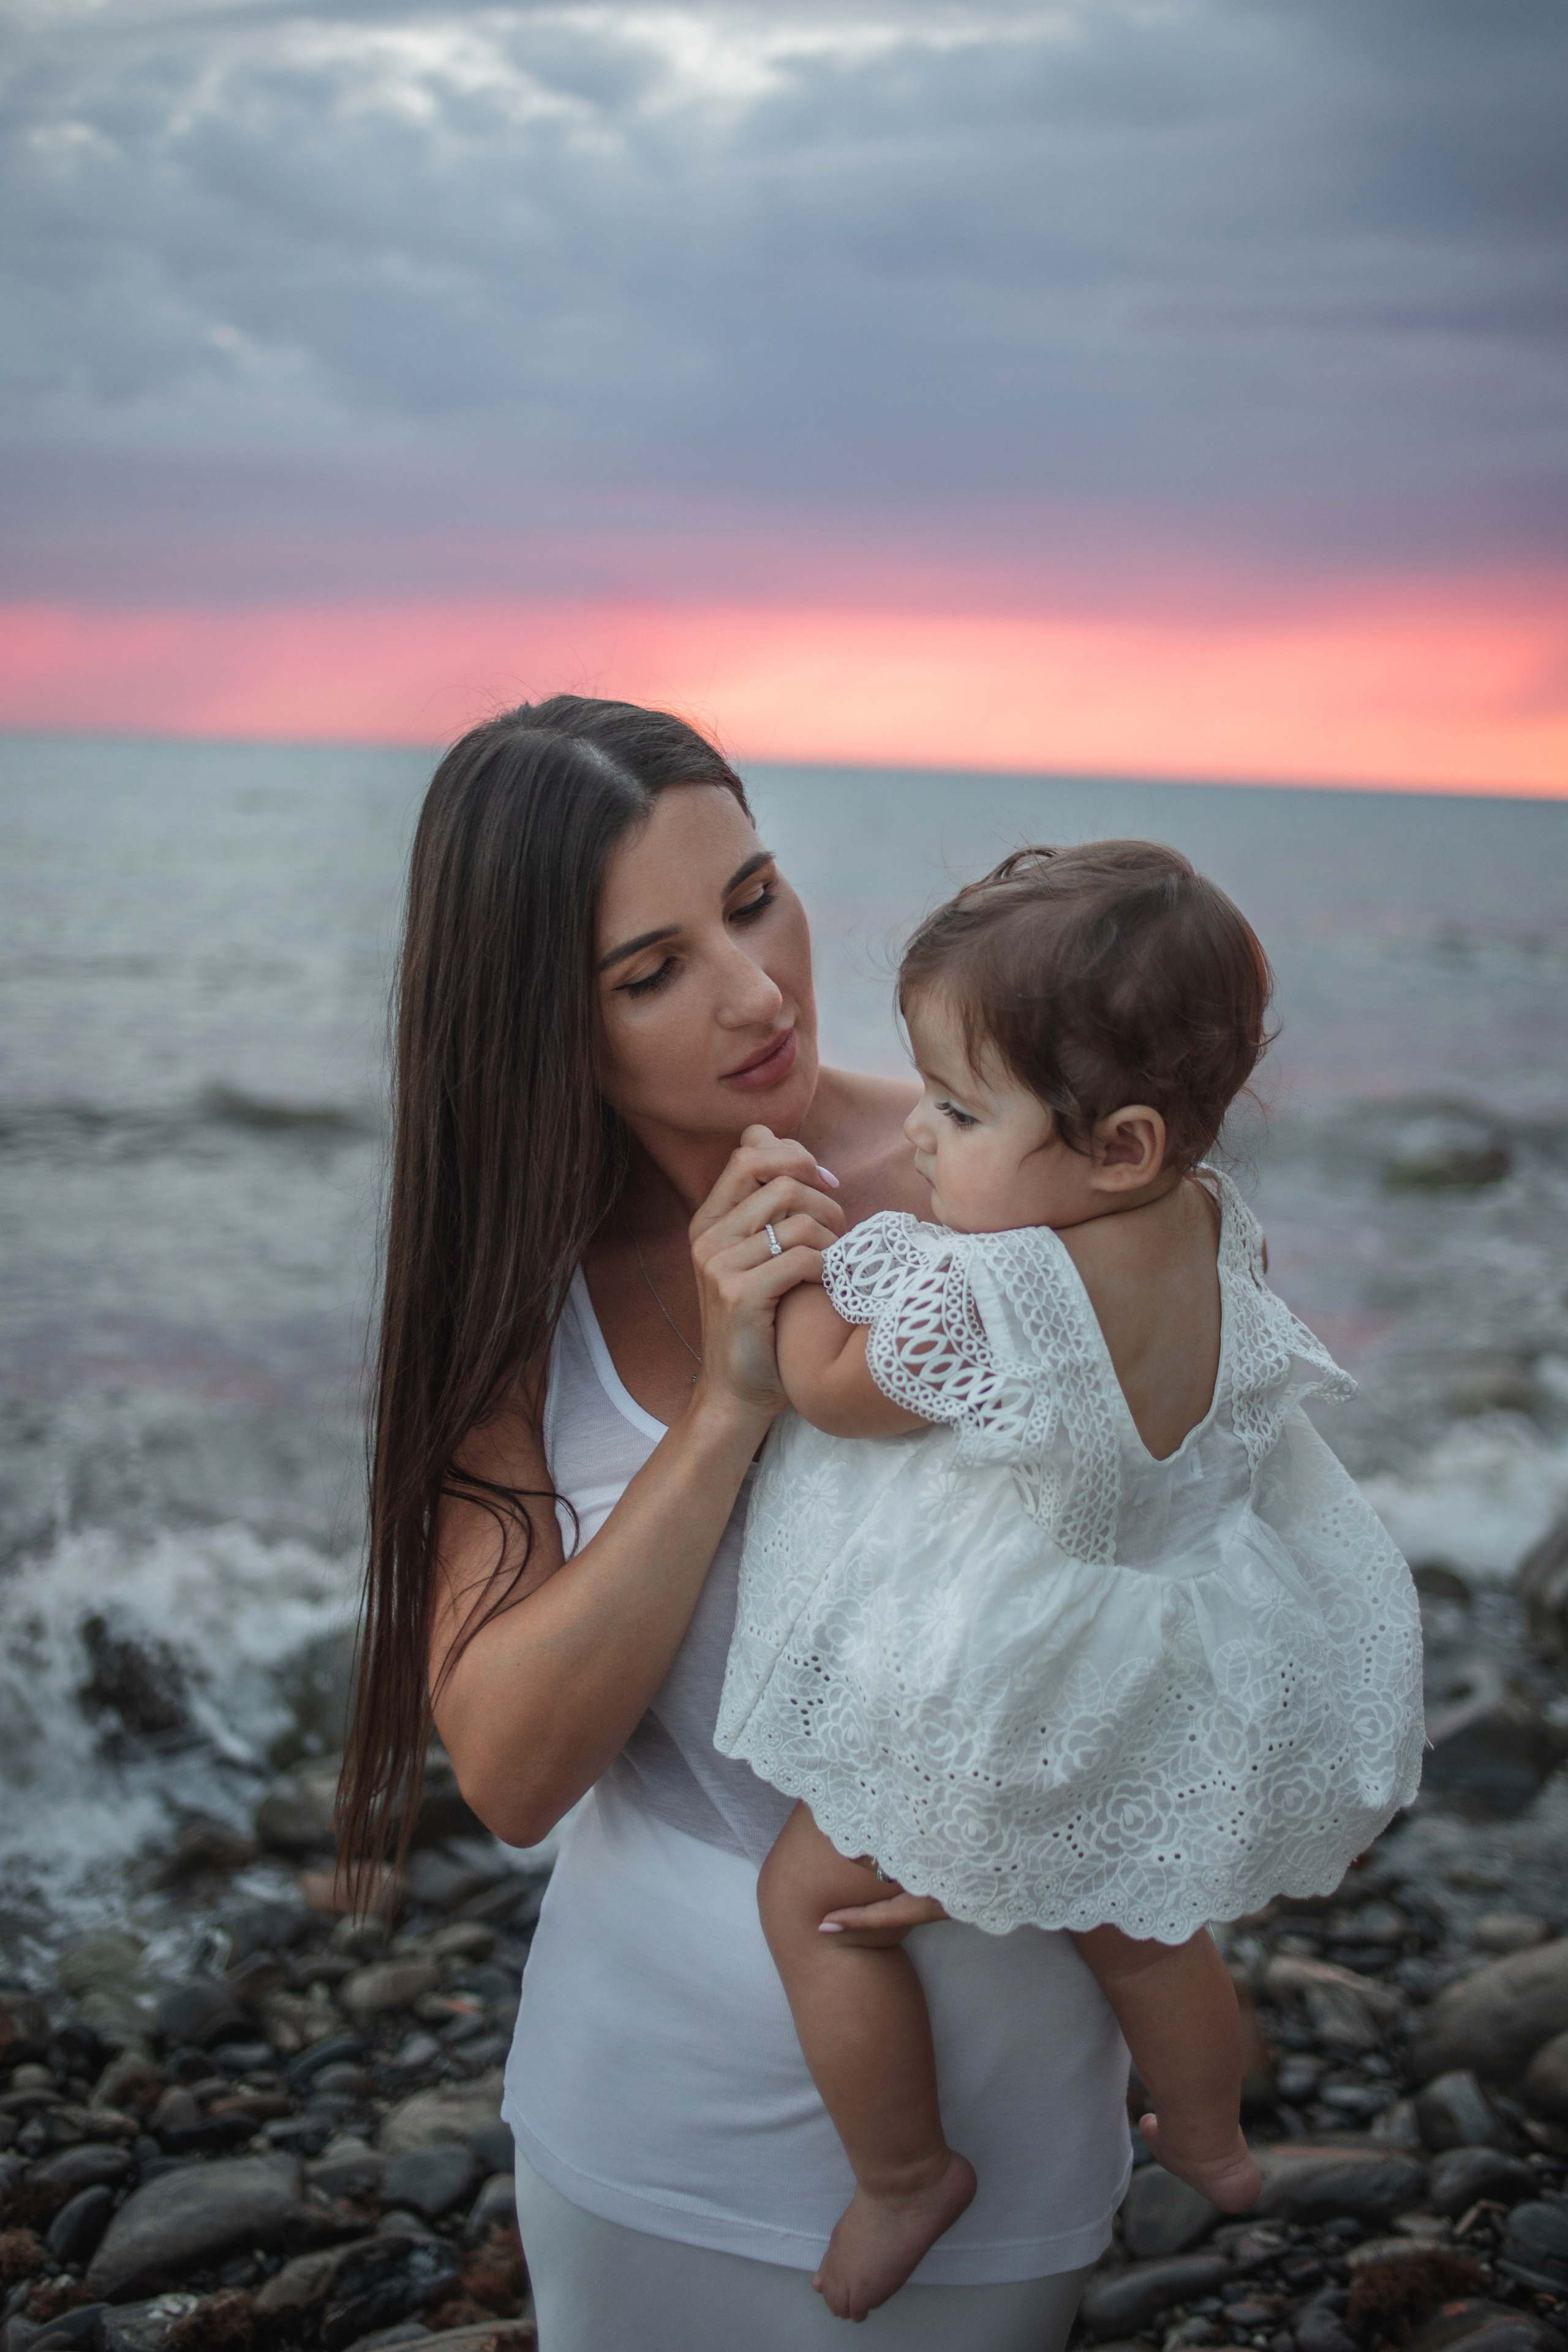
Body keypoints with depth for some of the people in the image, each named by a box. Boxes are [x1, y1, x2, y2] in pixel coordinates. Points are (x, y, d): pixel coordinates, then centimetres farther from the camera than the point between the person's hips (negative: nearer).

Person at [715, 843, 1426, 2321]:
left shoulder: (979, 1296, -36)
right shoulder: (1210, 1223, -12)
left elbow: (831, 1387, -18)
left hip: (999, 1718, -8)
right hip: (1162, 1708, 8)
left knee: (809, 1891, 12)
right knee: (1138, 1918, 29)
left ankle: (903, 2174, 25)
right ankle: (1211, 2143, 50)